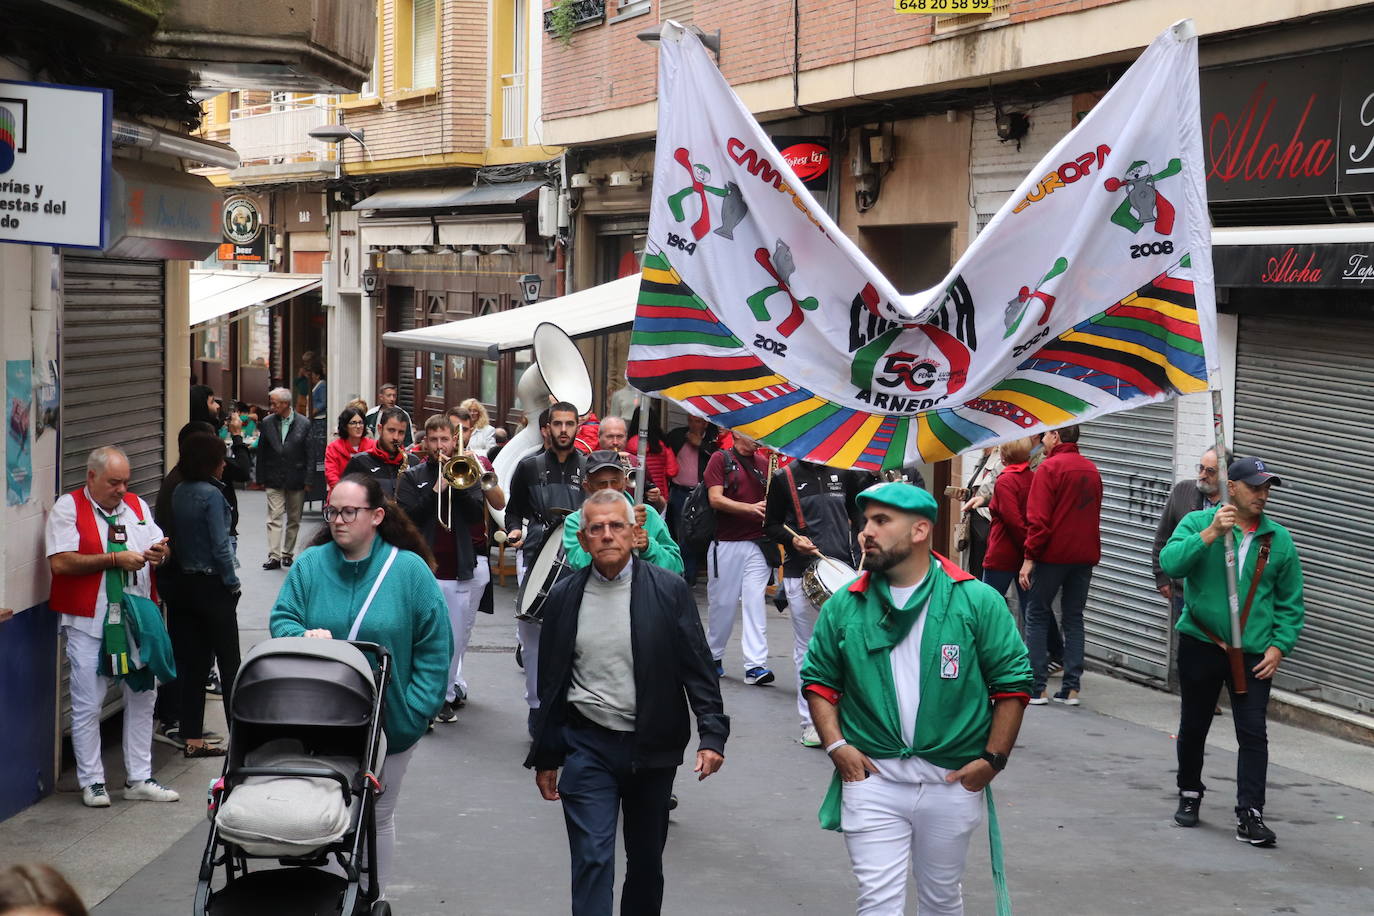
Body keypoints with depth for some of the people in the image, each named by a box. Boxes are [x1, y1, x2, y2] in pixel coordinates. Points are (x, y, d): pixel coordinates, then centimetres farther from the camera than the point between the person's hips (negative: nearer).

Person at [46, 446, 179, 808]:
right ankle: (92, 782, 9)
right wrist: (115, 559, -17)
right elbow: (60, 562, -17)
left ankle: (139, 779, 18)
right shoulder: (68, 507, -6)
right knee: (88, 704, -1)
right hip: (89, 622, -6)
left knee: (142, 697, 9)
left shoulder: (137, 506, 12)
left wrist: (159, 554, -9)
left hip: (136, 619, 6)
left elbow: (161, 550, 16)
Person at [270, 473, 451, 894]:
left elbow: (435, 648, -4)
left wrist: (414, 713, -10)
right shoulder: (310, 564, -1)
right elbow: (280, 620, -2)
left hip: (389, 722, -1)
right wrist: (303, 635, -26)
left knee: (377, 817, 12)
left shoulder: (410, 570, -6)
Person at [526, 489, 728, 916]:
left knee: (647, 861, 12)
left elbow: (698, 668, -4)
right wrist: (545, 757, 10)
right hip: (587, 747, 0)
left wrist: (712, 735, -15)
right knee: (592, 861, -8)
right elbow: (550, 684, 8)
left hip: (652, 749, 0)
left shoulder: (669, 590, -3)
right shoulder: (564, 597, 2)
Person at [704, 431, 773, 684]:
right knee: (722, 603, 7)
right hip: (726, 544, -2)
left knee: (754, 602, -6)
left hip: (757, 544, 2)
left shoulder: (763, 463, 13)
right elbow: (715, 499, -9)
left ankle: (755, 665, -11)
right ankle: (713, 656, 26)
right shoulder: (721, 459, 1)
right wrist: (750, 508, -20)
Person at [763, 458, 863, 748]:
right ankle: (810, 722, 11)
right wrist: (792, 540, -12)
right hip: (800, 574, -1)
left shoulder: (844, 475, 10)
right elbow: (771, 525, 8)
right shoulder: (784, 478, 3)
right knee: (806, 649, 4)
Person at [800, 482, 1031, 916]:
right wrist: (835, 745, -4)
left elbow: (1013, 682, -1)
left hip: (952, 781, 0)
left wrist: (993, 759, -6)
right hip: (871, 779, 1)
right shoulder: (844, 607, 1)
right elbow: (819, 680, 10)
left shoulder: (976, 602, -5)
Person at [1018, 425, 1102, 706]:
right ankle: (1071, 688, 7)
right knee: (1074, 619, 11)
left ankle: (1037, 688, -1)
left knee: (1037, 617, 4)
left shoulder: (1049, 468, -11)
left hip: (1052, 555, -6)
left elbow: (1039, 519, -16)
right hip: (1085, 556, 6)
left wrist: (1030, 557, -14)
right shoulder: (1091, 470, 11)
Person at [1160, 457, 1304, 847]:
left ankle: (1249, 816, -5)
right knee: (1193, 727, 14)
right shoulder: (1198, 523, -2)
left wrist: (1279, 646, -2)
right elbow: (1170, 563, -19)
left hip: (1253, 654, 1)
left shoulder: (1279, 539, 4)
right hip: (1201, 645, -1)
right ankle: (1190, 795, 36)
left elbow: (1290, 602, 9)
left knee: (1253, 733, -7)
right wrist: (1210, 534, -27)